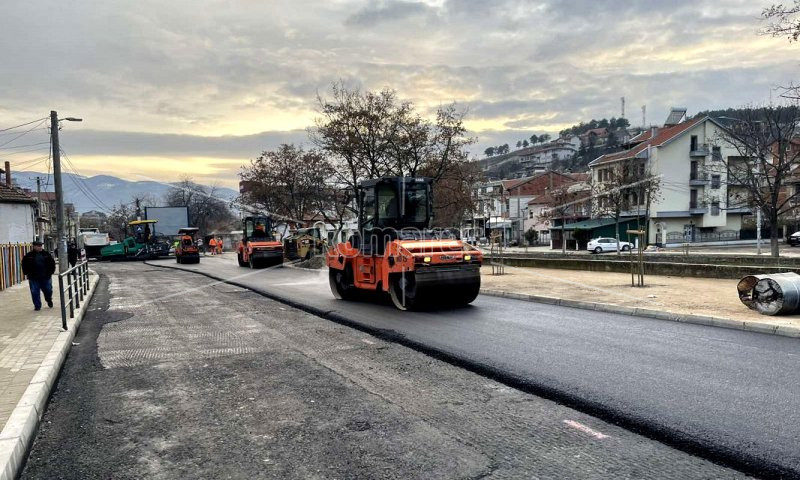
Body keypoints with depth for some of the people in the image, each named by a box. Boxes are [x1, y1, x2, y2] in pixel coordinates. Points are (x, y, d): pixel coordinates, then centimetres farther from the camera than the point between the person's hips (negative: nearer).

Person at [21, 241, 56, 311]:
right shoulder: (29, 255, -2)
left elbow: (52, 263, 9)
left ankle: (49, 300, 38)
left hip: (46, 277, 1)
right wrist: (27, 273, 0)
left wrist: (51, 271, 3)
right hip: (33, 278, -1)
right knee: (35, 292, 2)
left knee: (48, 290, 11)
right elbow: (24, 265, 5)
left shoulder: (46, 254, 2)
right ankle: (37, 306, 12)